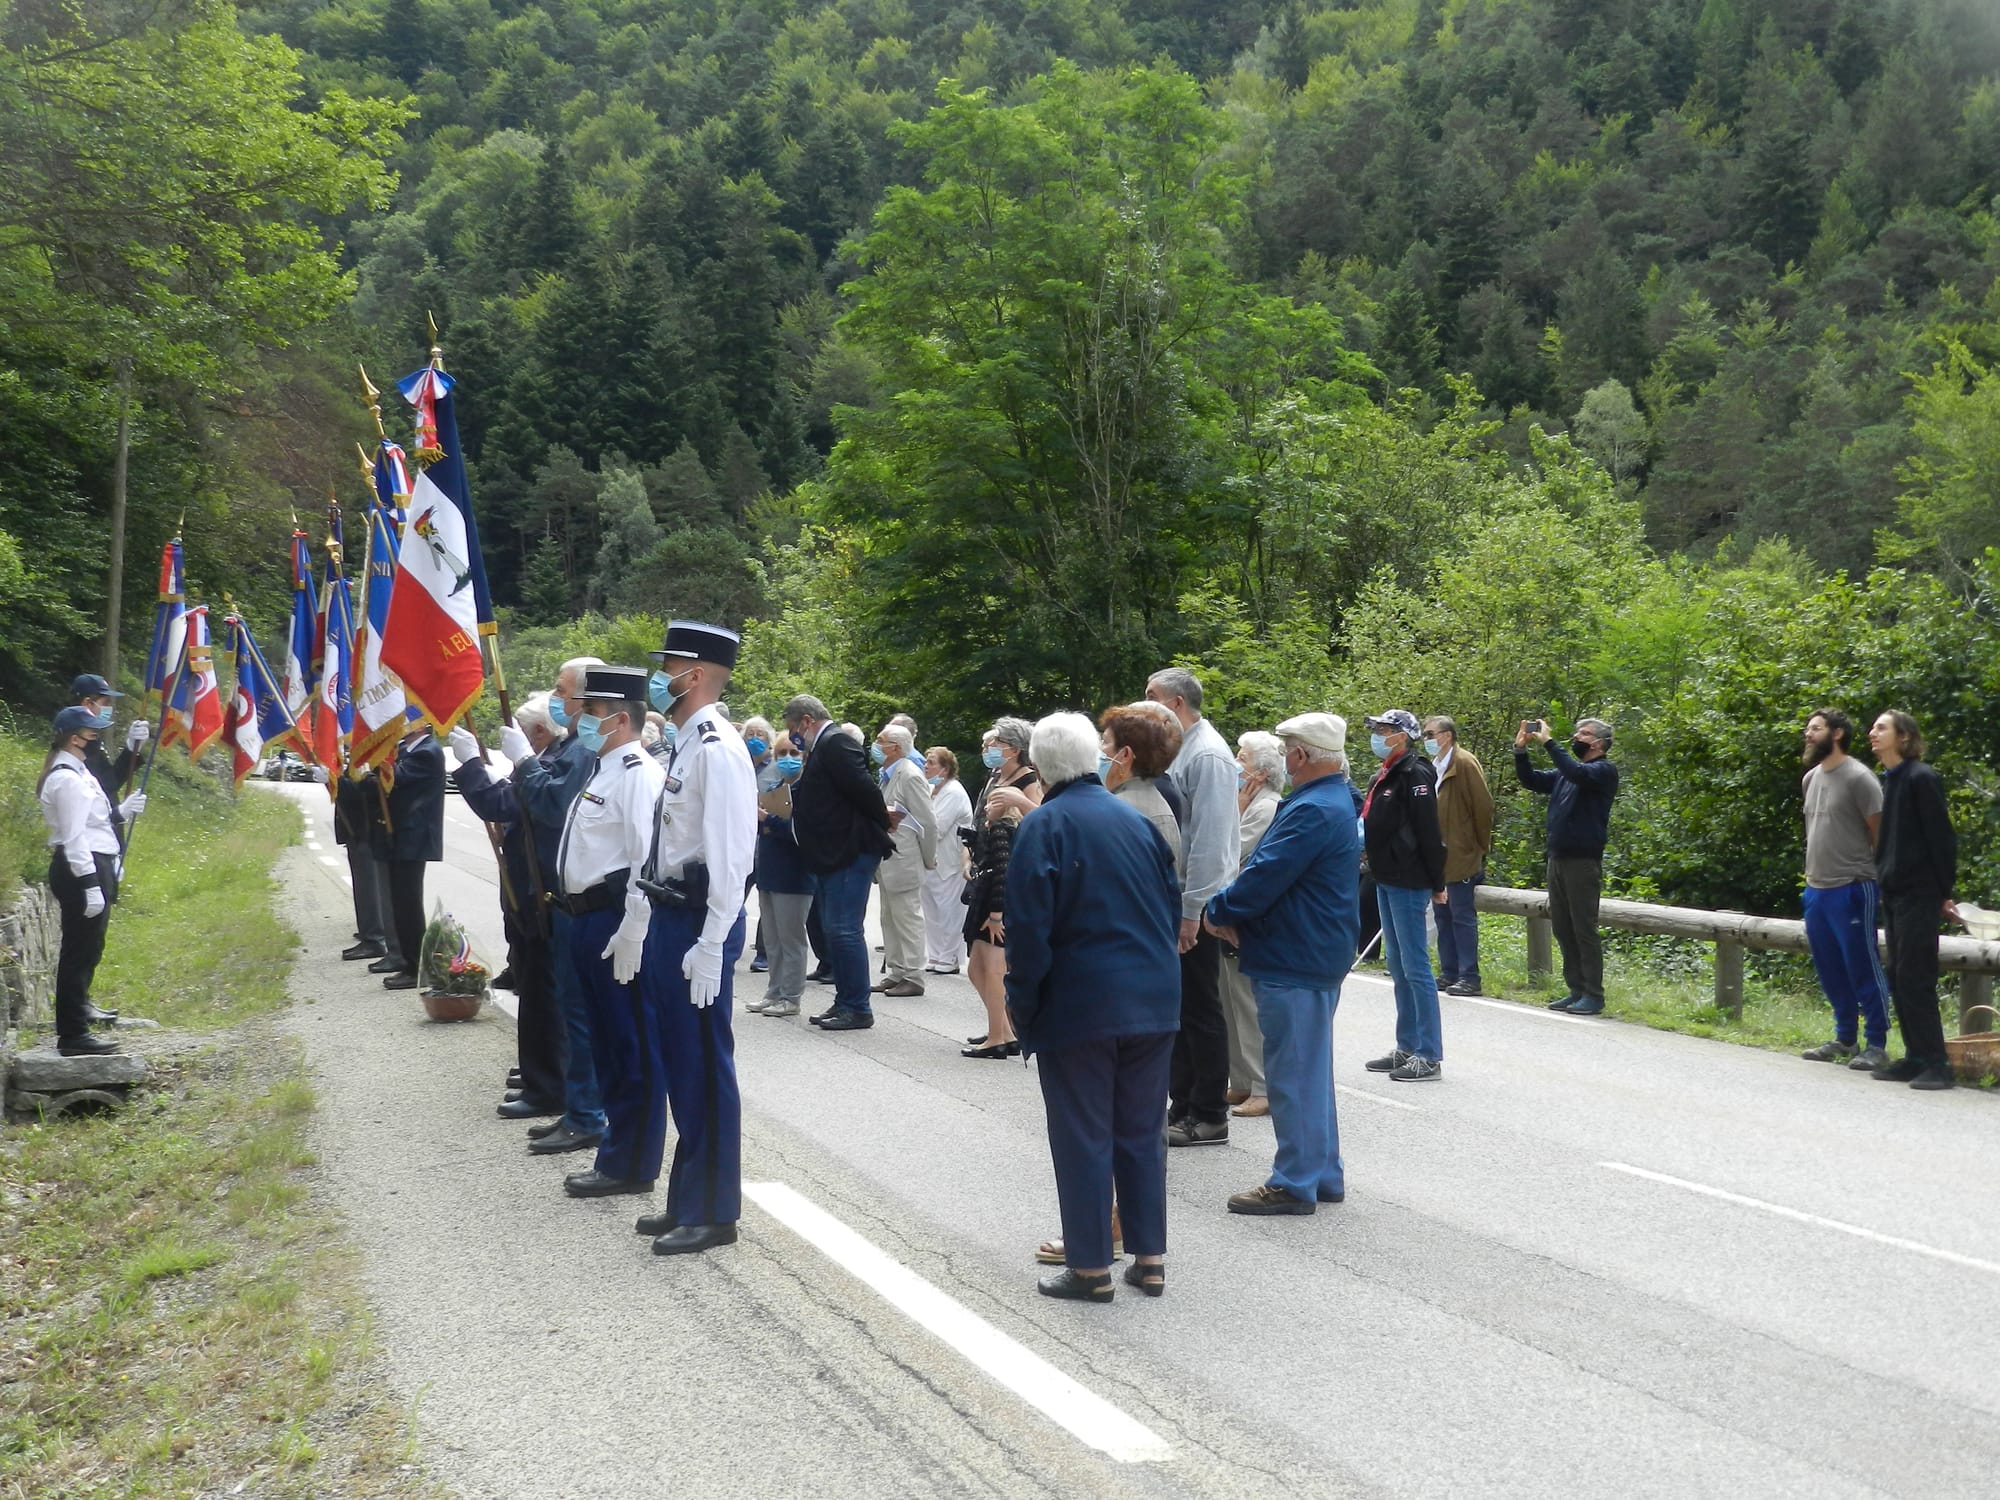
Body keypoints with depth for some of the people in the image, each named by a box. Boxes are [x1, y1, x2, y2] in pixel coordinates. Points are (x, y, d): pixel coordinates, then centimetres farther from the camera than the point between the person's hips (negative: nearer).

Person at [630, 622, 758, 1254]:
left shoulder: (718, 750, -16)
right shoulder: (686, 745, 14)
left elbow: (731, 853, -21)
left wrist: (711, 946, -23)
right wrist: (645, 924, 20)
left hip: (699, 922, -10)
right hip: (668, 917, 10)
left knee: (704, 1066, -1)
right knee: (673, 1060, 16)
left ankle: (713, 1213, 9)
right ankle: (686, 1200, 27)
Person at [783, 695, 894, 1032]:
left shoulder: (836, 743, -14)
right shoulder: (823, 747, 17)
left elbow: (865, 789, -20)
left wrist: (881, 826, -6)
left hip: (850, 854, -11)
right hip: (833, 856, 11)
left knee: (844, 931, -8)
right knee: (835, 931, 14)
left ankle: (858, 1008, -3)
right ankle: (844, 1003, 21)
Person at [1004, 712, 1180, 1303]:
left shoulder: (1043, 826, -9)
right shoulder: (1137, 818, 8)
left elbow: (1029, 927, -14)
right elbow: (1173, 906, 12)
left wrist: (1022, 1006, -4)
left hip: (1079, 1004, -5)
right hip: (1153, 1002, 5)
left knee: (1083, 1137, 3)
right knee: (1141, 1132, 13)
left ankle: (1091, 1268, 8)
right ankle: (1149, 1260, 18)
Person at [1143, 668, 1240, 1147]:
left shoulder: (1207, 755, -15)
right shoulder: (1179, 750, 13)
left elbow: (1210, 841, -20)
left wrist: (1191, 912, -21)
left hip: (1196, 904, -9)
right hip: (1175, 900, 9)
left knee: (1200, 1012, -1)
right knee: (1179, 1008, 14)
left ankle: (1209, 1117, 8)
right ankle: (1184, 1108, 23)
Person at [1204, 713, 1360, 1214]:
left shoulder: (1313, 812, -22)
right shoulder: (1333, 800, 14)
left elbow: (1263, 878, -23)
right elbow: (1265, 867, 16)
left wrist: (1217, 913, -6)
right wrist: (1232, 913, 5)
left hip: (1296, 963, -11)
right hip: (1317, 957, 11)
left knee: (1292, 1073, -3)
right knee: (1310, 1069, 18)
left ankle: (1294, 1184, 4)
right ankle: (1323, 1174, 27)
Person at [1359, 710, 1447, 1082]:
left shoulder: (1414, 774, -14)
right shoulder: (1386, 775, 15)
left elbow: (1428, 832, -17)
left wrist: (1437, 884, -17)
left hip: (1408, 884, -10)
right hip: (1387, 881, 10)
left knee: (1415, 967, -6)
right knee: (1397, 966, 14)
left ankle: (1430, 1055, -2)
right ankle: (1407, 1047, 22)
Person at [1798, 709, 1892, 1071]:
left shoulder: (1859, 778, -11)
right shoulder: (1811, 778, 13)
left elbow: (1880, 834, -9)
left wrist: (1881, 885, -10)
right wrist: (1811, 875, 17)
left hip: (1851, 890, -8)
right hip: (1816, 890, 8)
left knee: (1863, 969, -2)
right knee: (1830, 970, 14)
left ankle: (1876, 1044, 6)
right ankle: (1845, 1039, 26)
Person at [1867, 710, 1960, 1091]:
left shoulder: (1921, 778, -11)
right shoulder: (1888, 781, 14)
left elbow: (1941, 837, -12)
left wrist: (1944, 892, -11)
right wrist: (1884, 877, 14)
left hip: (1918, 894, -9)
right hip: (1893, 892, 9)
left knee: (1915, 977, -10)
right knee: (1899, 978, 9)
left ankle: (1937, 1063, -6)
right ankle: (1916, 1058, 15)